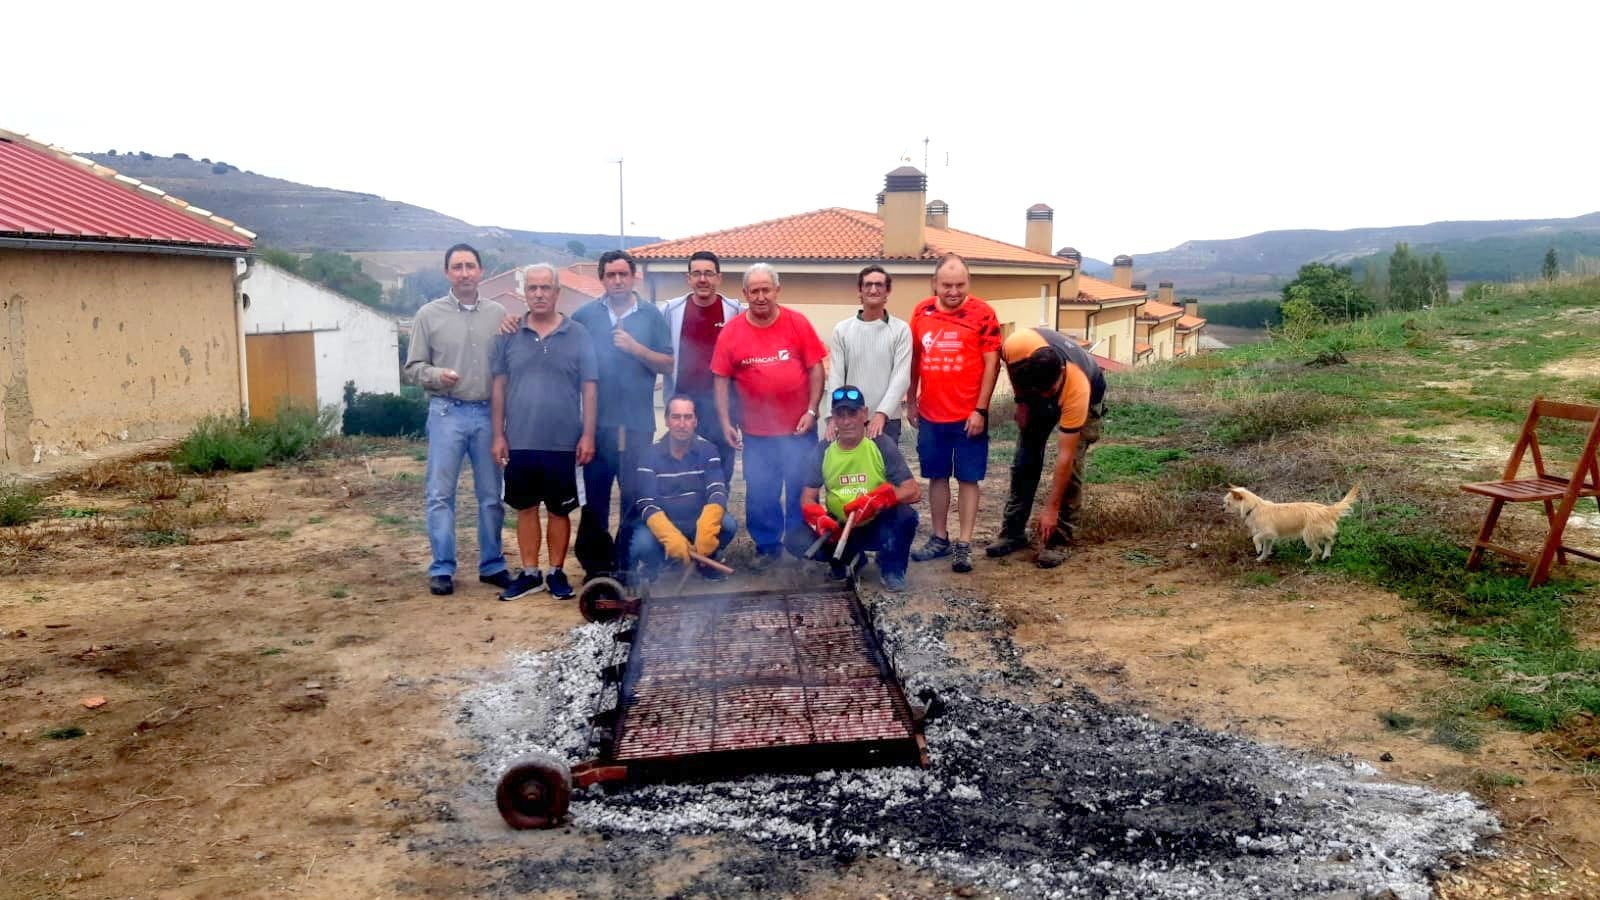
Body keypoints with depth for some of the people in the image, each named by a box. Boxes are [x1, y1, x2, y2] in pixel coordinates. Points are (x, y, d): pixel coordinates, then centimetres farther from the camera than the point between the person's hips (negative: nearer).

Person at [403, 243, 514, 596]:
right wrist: (437, 375, -17)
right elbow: (413, 368, 3)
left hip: (489, 413, 2)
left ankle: (492, 564, 19)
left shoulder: (498, 314, 6)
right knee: (440, 494, 0)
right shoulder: (429, 314, 2)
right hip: (447, 413, -1)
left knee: (491, 495, 8)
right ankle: (442, 568, 9)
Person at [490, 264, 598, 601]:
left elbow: (588, 388, -1)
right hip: (520, 442, 2)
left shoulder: (578, 335, -1)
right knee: (526, 508, 10)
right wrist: (498, 435, 2)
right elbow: (499, 387, 6)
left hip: (563, 443, -1)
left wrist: (588, 435, -6)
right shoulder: (508, 335, 3)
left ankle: (557, 572, 21)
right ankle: (530, 573, 22)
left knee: (559, 510, 8)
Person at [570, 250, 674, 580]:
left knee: (635, 496, 2)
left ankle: (629, 564, 14)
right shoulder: (585, 316, 6)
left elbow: (668, 365, 1)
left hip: (638, 422, 0)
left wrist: (635, 347, -11)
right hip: (597, 421, 1)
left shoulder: (651, 315, 6)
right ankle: (596, 564, 17)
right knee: (595, 497, 6)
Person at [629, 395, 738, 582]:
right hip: (662, 524, -2)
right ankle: (651, 564, 3)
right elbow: (648, 505, -18)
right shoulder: (651, 455, -11)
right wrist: (671, 537, -38)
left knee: (727, 524, -28)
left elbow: (718, 492, -19)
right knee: (643, 544, -34)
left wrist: (707, 527, -41)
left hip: (697, 522, 2)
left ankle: (707, 560, 4)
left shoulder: (707, 450, -6)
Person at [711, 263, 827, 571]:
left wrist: (811, 410, -8)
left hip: (798, 427, -1)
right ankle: (768, 546, 23)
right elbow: (722, 379, -1)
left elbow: (815, 368, -2)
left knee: (801, 490, 9)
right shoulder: (731, 332, -4)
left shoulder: (798, 324, -5)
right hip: (756, 430, 1)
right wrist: (725, 422, -5)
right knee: (760, 493, 8)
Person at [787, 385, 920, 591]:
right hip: (839, 529, 2)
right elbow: (808, 497, -2)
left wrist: (877, 500, -34)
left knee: (905, 514, -33)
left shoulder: (881, 445, -10)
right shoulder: (824, 450, -2)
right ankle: (849, 558, 7)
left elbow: (914, 491, -17)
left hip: (877, 526, -2)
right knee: (796, 541, -22)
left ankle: (891, 569, -3)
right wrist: (818, 518, -26)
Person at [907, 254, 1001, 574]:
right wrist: (910, 402, 12)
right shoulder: (921, 312, 3)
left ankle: (964, 545, 9)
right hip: (930, 415, 4)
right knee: (937, 476, 13)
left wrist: (980, 410, -11)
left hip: (968, 416, -4)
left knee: (968, 478, 4)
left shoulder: (982, 313, -8)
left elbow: (991, 363, -8)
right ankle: (939, 538, 24)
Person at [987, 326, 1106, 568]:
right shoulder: (1016, 346, -41)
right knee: (1025, 459, 2)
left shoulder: (1077, 390, -44)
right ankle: (1013, 532, 13)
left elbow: (1065, 457, -37)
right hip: (1032, 390, 4)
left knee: (1071, 466, -14)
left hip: (1087, 398, -3)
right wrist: (1022, 401, -7)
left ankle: (1059, 541, -5)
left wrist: (1051, 508, -33)